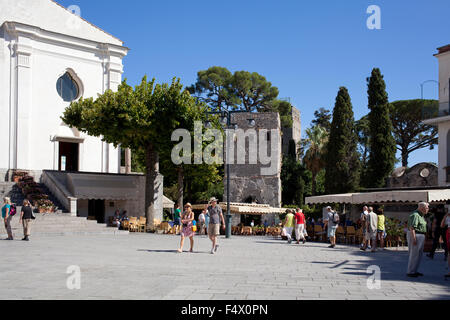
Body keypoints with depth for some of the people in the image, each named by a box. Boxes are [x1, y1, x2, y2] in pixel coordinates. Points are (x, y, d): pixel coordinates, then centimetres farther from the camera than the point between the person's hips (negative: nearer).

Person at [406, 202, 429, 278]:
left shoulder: (421, 215, 15)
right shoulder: (415, 215, -17)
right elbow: (411, 228, -24)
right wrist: (414, 239, -26)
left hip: (421, 236, 10)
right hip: (415, 235, -10)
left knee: (419, 254, 14)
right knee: (414, 254, -6)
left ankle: (415, 271, 23)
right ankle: (410, 272, 2)